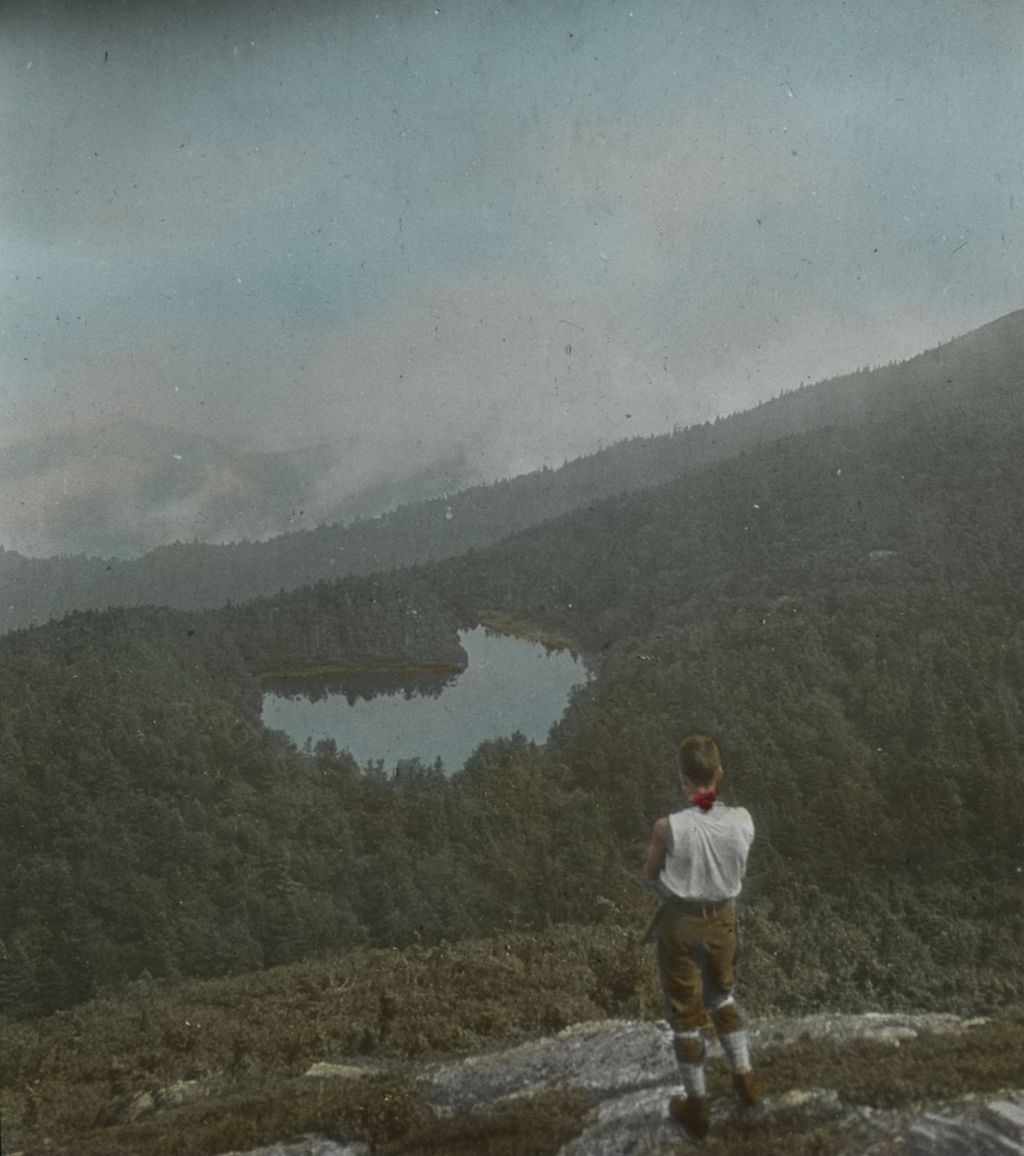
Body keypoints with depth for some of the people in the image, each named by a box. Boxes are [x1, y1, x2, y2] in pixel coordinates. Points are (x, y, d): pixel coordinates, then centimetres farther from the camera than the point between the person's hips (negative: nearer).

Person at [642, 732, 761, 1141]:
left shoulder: (668, 827, -27)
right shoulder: (741, 820, -16)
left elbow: (650, 874, -9)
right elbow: (739, 871, 2)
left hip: (680, 923, -3)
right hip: (723, 918, 3)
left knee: (685, 1012, 15)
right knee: (720, 995, 31)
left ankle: (697, 1107, 27)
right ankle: (745, 1079, 34)